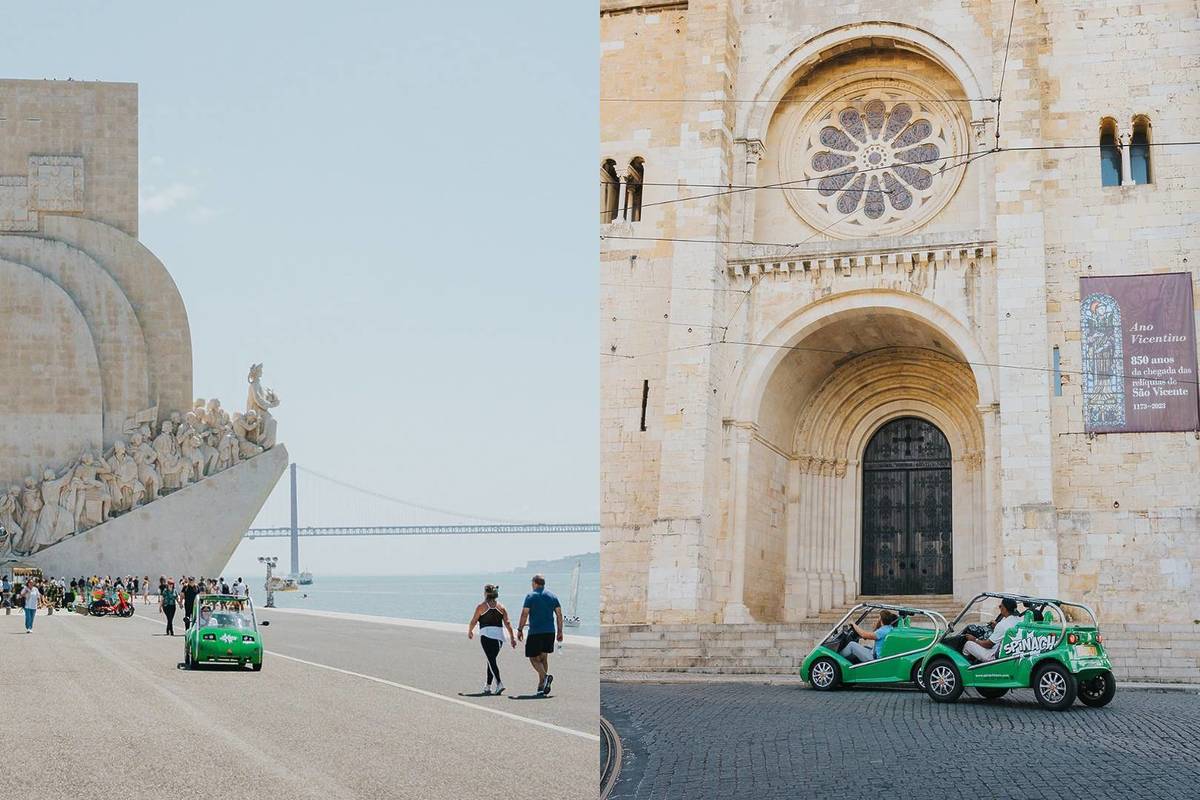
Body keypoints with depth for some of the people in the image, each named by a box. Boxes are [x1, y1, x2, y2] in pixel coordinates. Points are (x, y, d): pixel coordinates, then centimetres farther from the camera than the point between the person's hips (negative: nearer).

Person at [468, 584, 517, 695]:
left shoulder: (481, 606, -1)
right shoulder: (501, 607, 10)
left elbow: (473, 621, 3)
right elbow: (507, 623, 3)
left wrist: (470, 632, 21)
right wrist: (512, 638, 3)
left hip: (486, 635, -5)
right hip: (499, 636, 5)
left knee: (491, 660, -9)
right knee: (492, 660, 15)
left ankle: (499, 683, -25)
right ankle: (488, 686, 19)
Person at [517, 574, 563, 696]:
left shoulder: (531, 596, -4)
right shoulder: (552, 596, 9)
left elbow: (524, 614, -8)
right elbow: (559, 615, 7)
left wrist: (520, 630, 0)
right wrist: (560, 631, 11)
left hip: (535, 632, -5)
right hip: (550, 631, 5)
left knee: (533, 658, 1)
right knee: (543, 657, 13)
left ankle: (545, 677, -23)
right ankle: (541, 686, 10)